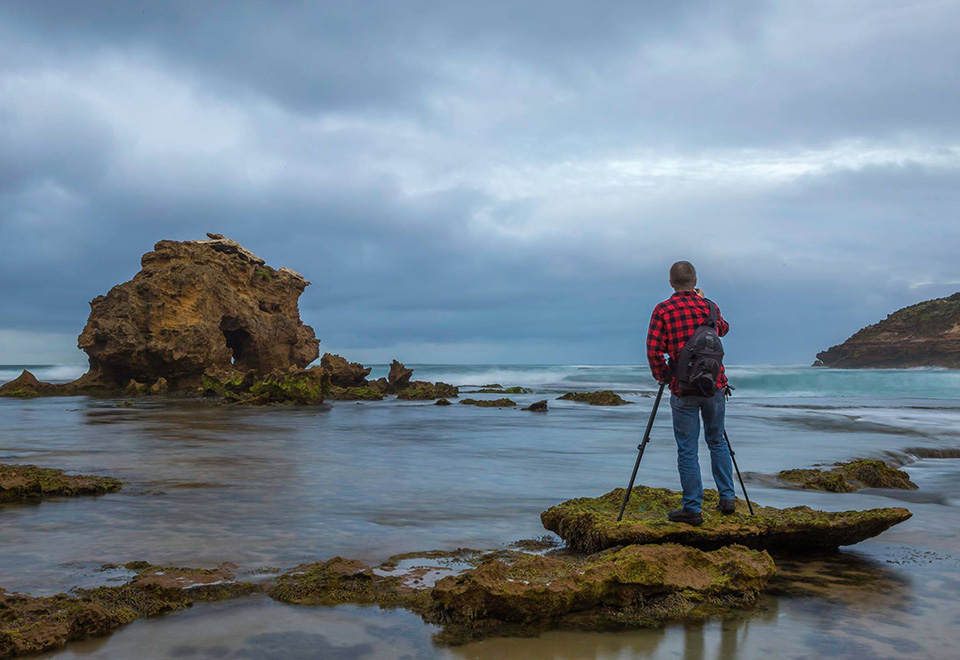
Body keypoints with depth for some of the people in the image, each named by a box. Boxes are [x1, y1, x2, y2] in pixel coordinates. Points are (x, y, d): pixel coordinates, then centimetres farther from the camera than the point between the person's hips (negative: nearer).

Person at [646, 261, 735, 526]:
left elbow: (654, 351, -14)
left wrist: (663, 377, 1)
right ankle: (727, 498, 23)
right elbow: (723, 329, 25)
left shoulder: (662, 310, -8)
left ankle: (692, 509, 6)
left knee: (687, 450, 2)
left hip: (683, 389, -3)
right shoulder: (709, 306, 4)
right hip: (714, 385, 4)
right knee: (717, 441, 20)